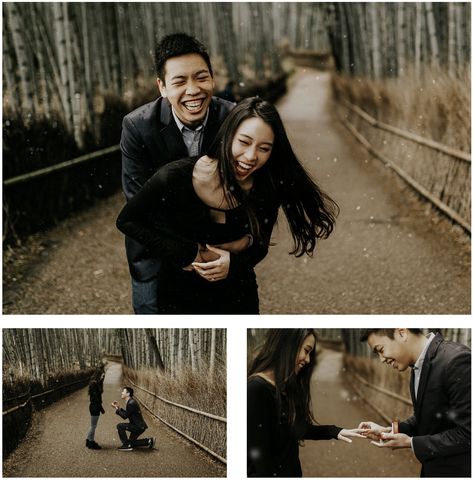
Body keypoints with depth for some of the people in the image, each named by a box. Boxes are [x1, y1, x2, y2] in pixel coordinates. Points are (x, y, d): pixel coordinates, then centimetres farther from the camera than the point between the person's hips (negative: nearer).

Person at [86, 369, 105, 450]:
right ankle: (91, 443, 7)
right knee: (93, 426, -1)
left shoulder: (97, 383, 11)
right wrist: (101, 408, -18)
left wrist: (100, 407, 13)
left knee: (93, 425, 18)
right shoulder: (94, 384, -19)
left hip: (95, 406, 10)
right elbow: (95, 397, -20)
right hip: (94, 406, -10)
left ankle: (89, 441, 28)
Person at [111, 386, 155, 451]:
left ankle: (126, 445, -9)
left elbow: (125, 416, -20)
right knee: (131, 442, 20)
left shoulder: (131, 403, -23)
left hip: (139, 427, -11)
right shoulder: (130, 402, 10)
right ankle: (149, 441, 23)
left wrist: (116, 409, -12)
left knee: (120, 426, -17)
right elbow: (126, 414, 16)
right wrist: (118, 407, 8)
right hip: (138, 426, 11)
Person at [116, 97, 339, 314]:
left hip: (238, 296, 2)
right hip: (181, 296, -2)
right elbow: (127, 221, -13)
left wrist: (234, 263, -23)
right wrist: (188, 254, -21)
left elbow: (259, 246, 0)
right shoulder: (176, 177, -25)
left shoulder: (266, 189, -15)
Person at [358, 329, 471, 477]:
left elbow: (468, 433, -24)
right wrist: (387, 431, 1)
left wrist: (411, 443, -17)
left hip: (459, 471, -8)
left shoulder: (457, 360, -24)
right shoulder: (419, 366, 5)